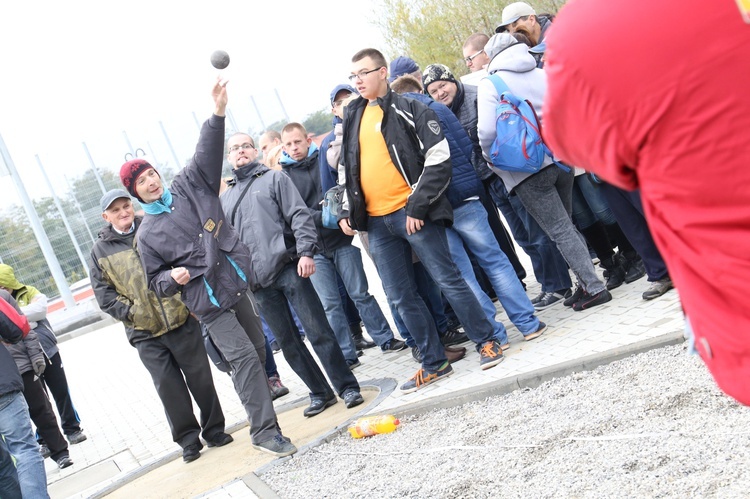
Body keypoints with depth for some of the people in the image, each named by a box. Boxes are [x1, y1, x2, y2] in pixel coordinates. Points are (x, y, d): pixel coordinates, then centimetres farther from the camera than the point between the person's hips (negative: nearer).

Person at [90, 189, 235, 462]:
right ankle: (188, 439, 19)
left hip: (181, 319, 0)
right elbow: (104, 293, 3)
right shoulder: (101, 250, 5)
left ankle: (214, 429, 22)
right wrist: (132, 312, -7)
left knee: (200, 377, 6)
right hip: (145, 332, 1)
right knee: (168, 386, 5)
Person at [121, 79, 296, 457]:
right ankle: (264, 431, -10)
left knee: (257, 351, 12)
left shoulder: (189, 186, 7)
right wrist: (172, 277, -16)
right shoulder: (147, 233, 2)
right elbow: (155, 280, 7)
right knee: (243, 355, -13)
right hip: (208, 303, -4)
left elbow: (207, 154, -6)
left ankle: (257, 400, 34)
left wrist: (218, 114, -20)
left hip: (237, 284, 4)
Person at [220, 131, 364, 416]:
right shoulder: (226, 199, 20)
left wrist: (305, 251, -16)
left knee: (318, 331, -4)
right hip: (258, 281, 5)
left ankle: (347, 387, 5)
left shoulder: (274, 178, 8)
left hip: (289, 269, -4)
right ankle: (320, 393, 18)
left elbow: (299, 215, -3)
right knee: (287, 342, 7)